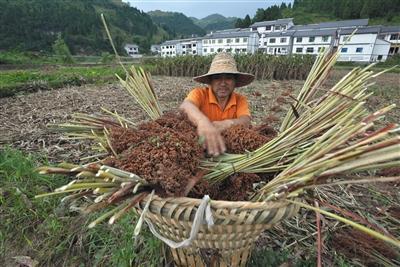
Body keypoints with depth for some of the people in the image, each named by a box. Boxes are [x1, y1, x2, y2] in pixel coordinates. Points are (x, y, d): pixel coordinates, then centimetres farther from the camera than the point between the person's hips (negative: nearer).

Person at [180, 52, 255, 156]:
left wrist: (227, 123, -38)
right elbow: (185, 106, -31)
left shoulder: (240, 100, 0)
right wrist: (202, 122, -51)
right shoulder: (200, 93, -10)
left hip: (230, 149, 3)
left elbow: (246, 121, -17)